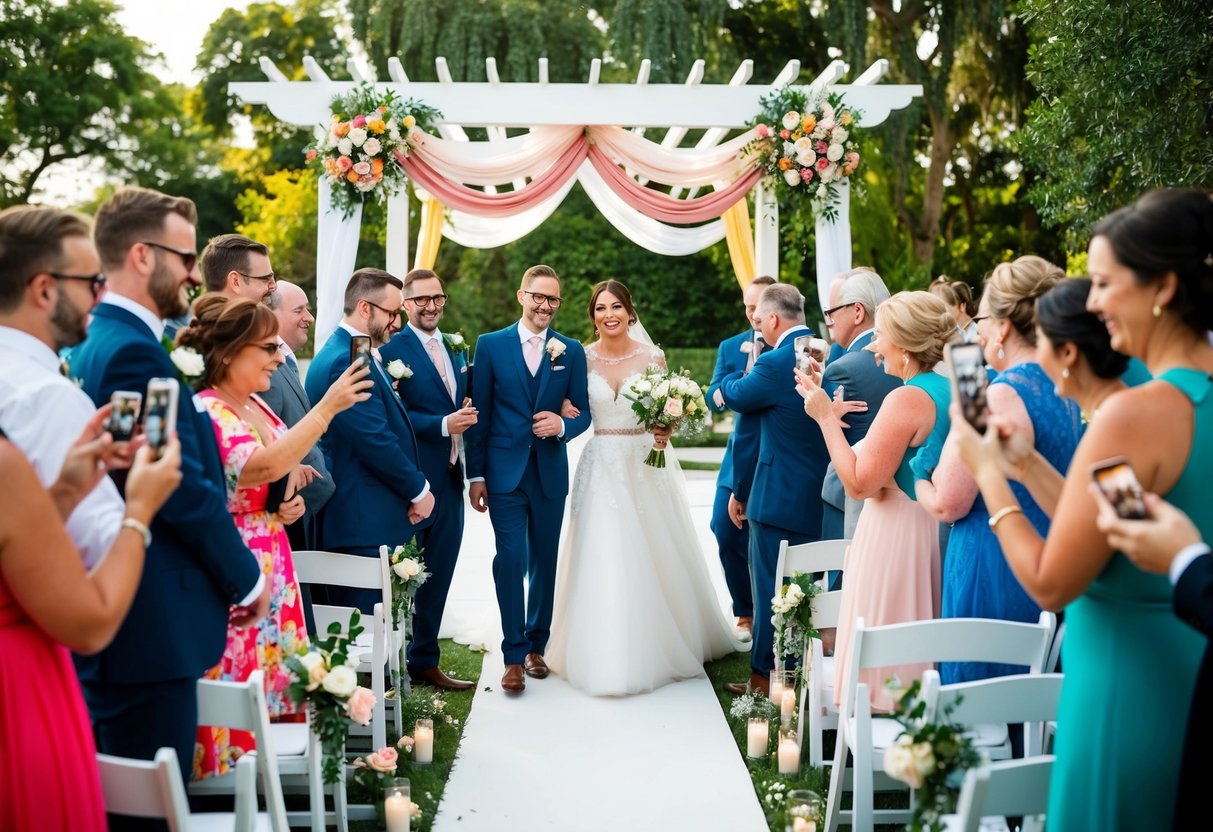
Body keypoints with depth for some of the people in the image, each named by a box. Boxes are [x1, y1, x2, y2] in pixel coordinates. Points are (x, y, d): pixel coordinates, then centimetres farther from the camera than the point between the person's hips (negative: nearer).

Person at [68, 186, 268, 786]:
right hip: (149, 624, -10)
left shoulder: (90, 344, 13)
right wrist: (247, 578, -5)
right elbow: (186, 489, -20)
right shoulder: (135, 352, -18)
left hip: (104, 614, 10)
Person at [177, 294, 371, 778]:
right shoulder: (204, 410, -17)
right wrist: (327, 408, -30)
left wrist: (291, 504, 2)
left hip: (274, 569, 9)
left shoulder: (256, 405, 9)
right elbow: (260, 468, -33)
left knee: (278, 681, 15)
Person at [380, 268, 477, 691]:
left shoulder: (455, 348, 13)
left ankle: (425, 660, 27)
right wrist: (443, 425, -24)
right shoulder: (392, 349, -9)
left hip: (450, 478, 7)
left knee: (438, 576, 14)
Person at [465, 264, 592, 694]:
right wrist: (475, 474, -2)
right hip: (505, 472, -2)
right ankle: (514, 655, 2)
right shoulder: (490, 345, 1)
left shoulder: (571, 351, 6)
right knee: (510, 560, -7)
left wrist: (563, 425, -16)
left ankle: (536, 645, 26)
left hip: (550, 473, 2)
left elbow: (583, 413, 7)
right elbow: (480, 414, 1)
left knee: (544, 562, 11)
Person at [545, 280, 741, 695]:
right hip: (601, 469, 0)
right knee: (603, 563, -1)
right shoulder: (581, 358, 2)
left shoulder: (653, 357, 1)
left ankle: (658, 648, 24)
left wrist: (666, 430, -15)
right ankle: (606, 657, 11)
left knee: (652, 560, 5)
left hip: (647, 467, 0)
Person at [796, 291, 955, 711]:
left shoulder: (906, 398, -19)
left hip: (895, 534, -9)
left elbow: (859, 483, -21)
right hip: (933, 531, 9)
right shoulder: (948, 390, 7)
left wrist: (826, 416, -15)